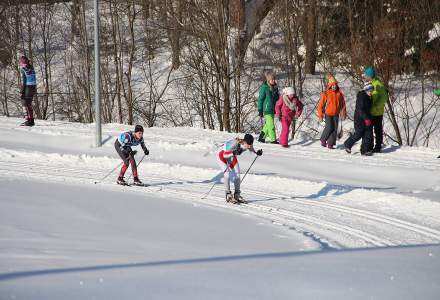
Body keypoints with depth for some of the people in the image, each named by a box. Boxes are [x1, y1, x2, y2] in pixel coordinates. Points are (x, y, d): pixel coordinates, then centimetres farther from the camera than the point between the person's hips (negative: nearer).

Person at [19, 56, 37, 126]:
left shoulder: (23, 68, -8)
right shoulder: (31, 67, 10)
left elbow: (23, 81, -12)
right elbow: (34, 79, 12)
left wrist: (22, 91, -10)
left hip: (27, 87, -7)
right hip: (33, 87, 7)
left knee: (24, 103, -1)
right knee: (29, 104, 16)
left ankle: (27, 120, -10)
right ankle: (31, 120, 17)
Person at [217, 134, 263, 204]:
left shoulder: (249, 145, -25)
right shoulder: (235, 143, -42)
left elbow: (252, 151, -2)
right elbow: (224, 155, -39)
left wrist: (257, 153, -22)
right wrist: (234, 153, -55)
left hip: (232, 156, 6)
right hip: (223, 153, -6)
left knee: (237, 174, -1)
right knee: (227, 174, -16)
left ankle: (237, 195, 8)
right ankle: (228, 196, -10)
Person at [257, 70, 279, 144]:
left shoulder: (275, 87, 9)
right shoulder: (264, 87, -12)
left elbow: (277, 98, 20)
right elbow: (260, 99, -9)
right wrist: (260, 111, -10)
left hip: (272, 109, 7)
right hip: (267, 109, -7)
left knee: (268, 124, 14)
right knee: (271, 125, -8)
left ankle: (261, 137, 26)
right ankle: (273, 140, -4)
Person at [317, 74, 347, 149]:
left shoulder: (339, 94, 3)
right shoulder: (325, 94, -8)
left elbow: (342, 104, 12)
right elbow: (321, 104, -5)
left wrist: (343, 114, 11)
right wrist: (320, 115, -6)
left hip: (336, 114, 4)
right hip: (328, 114, -4)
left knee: (334, 129, -1)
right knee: (329, 128, -11)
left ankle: (330, 144, 5)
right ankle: (323, 140, 13)